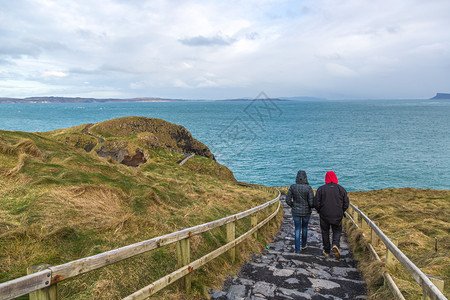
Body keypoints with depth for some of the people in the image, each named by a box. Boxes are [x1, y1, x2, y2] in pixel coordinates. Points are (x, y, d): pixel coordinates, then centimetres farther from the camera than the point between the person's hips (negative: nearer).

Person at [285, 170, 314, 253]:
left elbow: (288, 200, -8)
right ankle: (303, 245, 41)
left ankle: (297, 249, 13)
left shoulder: (292, 187, -12)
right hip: (306, 212, 0)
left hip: (296, 212, 1)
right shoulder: (308, 188, -18)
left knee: (297, 229, 15)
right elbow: (311, 202, -18)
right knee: (304, 227, 24)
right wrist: (310, 206, 6)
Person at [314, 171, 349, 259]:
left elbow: (316, 204, -8)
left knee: (325, 232, 13)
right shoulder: (341, 189, -2)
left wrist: (320, 212, 10)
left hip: (324, 216, -1)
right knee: (337, 231, 17)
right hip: (337, 217, 1)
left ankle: (327, 251, 19)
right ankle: (336, 244, -9)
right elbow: (346, 204, 0)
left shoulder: (321, 189, -7)